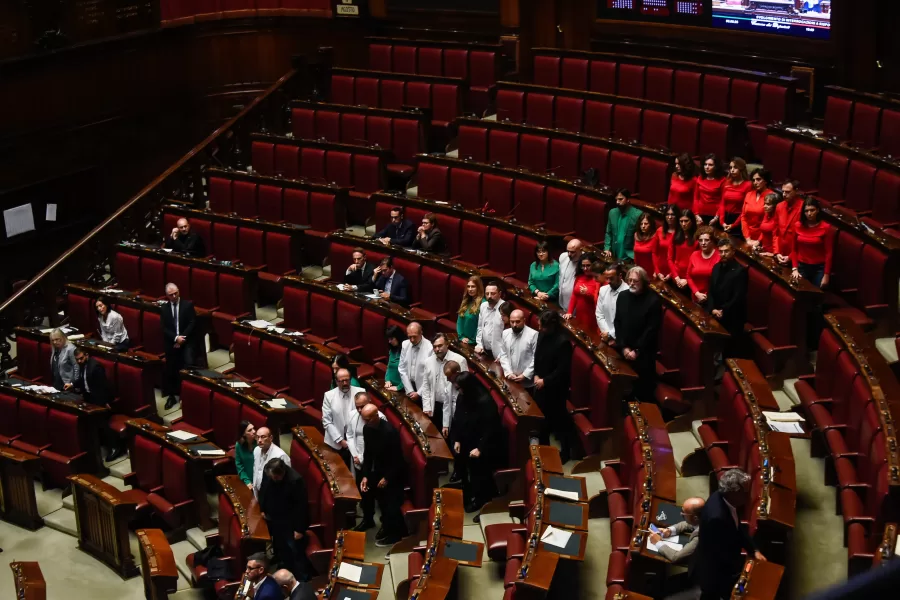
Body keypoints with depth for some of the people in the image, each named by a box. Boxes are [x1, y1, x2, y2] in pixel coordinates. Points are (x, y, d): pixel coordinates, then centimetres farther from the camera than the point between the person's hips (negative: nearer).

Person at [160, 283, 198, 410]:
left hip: (186, 341, -2)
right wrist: (175, 338, -16)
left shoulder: (188, 305, 2)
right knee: (170, 370, 4)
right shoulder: (163, 308, 7)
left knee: (189, 365, -21)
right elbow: (164, 329, 0)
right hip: (171, 342, 2)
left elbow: (192, 323, -5)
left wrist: (182, 338, -14)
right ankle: (171, 397, 14)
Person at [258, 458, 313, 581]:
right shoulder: (268, 474, -13)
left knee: (296, 552, 5)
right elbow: (263, 491, 10)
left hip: (290, 525, -6)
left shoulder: (295, 480, -31)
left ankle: (302, 579, 21)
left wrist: (299, 528, -20)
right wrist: (262, 509, 11)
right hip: (274, 521, 6)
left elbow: (302, 506, -24)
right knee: (280, 550, 22)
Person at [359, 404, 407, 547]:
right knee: (382, 502, 18)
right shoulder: (367, 429, -7)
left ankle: (394, 535, 18)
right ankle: (387, 529, 36)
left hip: (394, 472, -7)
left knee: (392, 504, 1)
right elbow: (368, 453, 2)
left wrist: (387, 478, -18)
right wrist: (365, 475, -4)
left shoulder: (389, 431, -29)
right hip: (378, 470, 7)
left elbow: (397, 458, -22)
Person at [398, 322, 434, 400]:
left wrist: (419, 393, -13)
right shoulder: (405, 345, -1)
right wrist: (409, 390, -4)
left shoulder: (430, 348, -16)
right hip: (409, 387, 4)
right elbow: (402, 369, 2)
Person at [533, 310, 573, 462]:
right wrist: (536, 375, -2)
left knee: (558, 419, 7)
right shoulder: (542, 334, -2)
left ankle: (565, 451, 24)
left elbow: (562, 369, -22)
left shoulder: (563, 341, -24)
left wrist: (545, 381, -17)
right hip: (541, 385, 7)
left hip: (555, 388, -7)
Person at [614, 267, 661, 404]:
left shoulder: (653, 300, -11)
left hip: (644, 353, -4)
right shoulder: (622, 296, 3)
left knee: (643, 389, 1)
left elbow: (651, 330, -12)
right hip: (624, 351, 4)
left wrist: (637, 351, -12)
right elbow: (617, 323, 5)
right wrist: (624, 347, -3)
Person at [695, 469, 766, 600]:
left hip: (718, 564, 8)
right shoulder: (717, 517, -41)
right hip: (711, 571, -8)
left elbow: (738, 526, 4)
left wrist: (754, 550, 0)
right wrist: (747, 566, -14)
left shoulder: (722, 497, -14)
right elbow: (724, 553, -28)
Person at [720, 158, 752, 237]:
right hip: (726, 218, 5)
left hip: (738, 220, -5)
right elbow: (723, 204, 7)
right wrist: (722, 222, -6)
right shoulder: (727, 183, 8)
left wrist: (733, 225, -12)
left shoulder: (748, 185, -9)